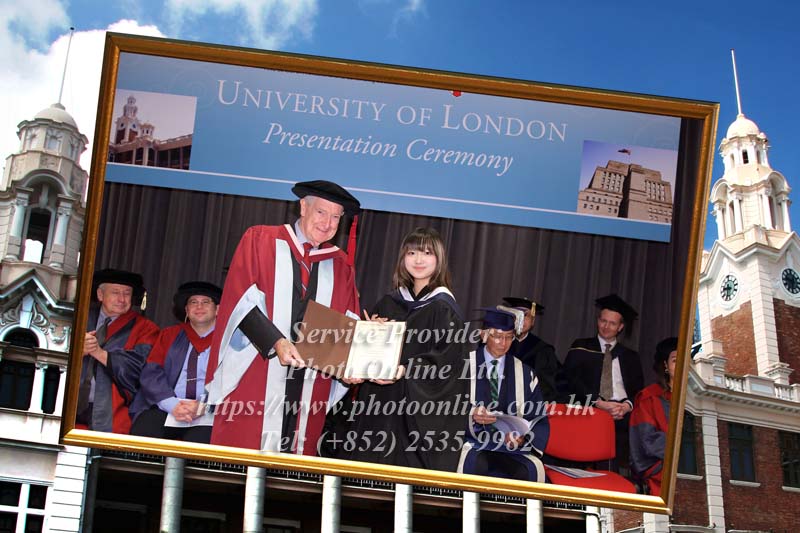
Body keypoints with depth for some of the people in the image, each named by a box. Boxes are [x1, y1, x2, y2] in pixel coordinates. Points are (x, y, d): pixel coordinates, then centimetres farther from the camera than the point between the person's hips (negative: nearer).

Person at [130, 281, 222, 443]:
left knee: (200, 440, -35)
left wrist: (203, 406, -19)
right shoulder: (168, 336, 22)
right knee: (143, 431, -29)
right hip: (166, 408, 3)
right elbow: (151, 373, 8)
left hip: (209, 414, -2)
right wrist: (172, 405, -11)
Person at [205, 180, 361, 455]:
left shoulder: (340, 266, 14)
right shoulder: (259, 240, 4)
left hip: (309, 386, 3)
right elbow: (242, 300, -6)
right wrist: (274, 342, -19)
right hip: (253, 377, -3)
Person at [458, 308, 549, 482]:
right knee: (476, 465, -36)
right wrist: (471, 415, -19)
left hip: (512, 447, 2)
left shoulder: (524, 373, 13)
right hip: (472, 443, -2)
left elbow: (539, 419, 11)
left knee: (527, 472, -30)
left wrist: (523, 438, -11)